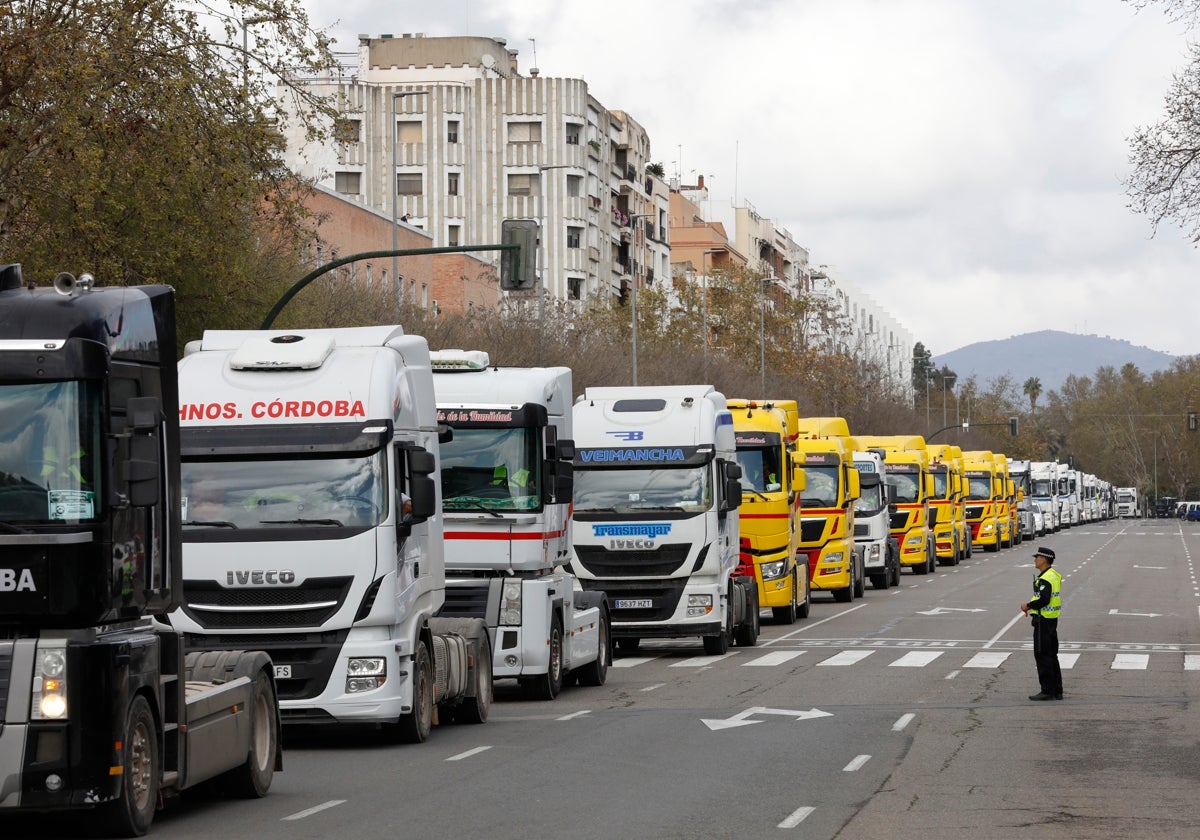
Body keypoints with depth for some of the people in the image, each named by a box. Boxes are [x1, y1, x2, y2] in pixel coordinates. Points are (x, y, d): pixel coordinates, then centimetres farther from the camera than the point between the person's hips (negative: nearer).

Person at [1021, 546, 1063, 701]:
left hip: (1043, 620, -10)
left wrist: (1028, 605, -12)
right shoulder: (1055, 575, 13)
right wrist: (1031, 606, 11)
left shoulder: (1045, 578, -19)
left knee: (1042, 656, -5)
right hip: (1053, 619, 10)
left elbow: (1043, 600, -27)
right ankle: (1057, 691, 17)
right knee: (1051, 655, 14)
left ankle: (1047, 691, -4)